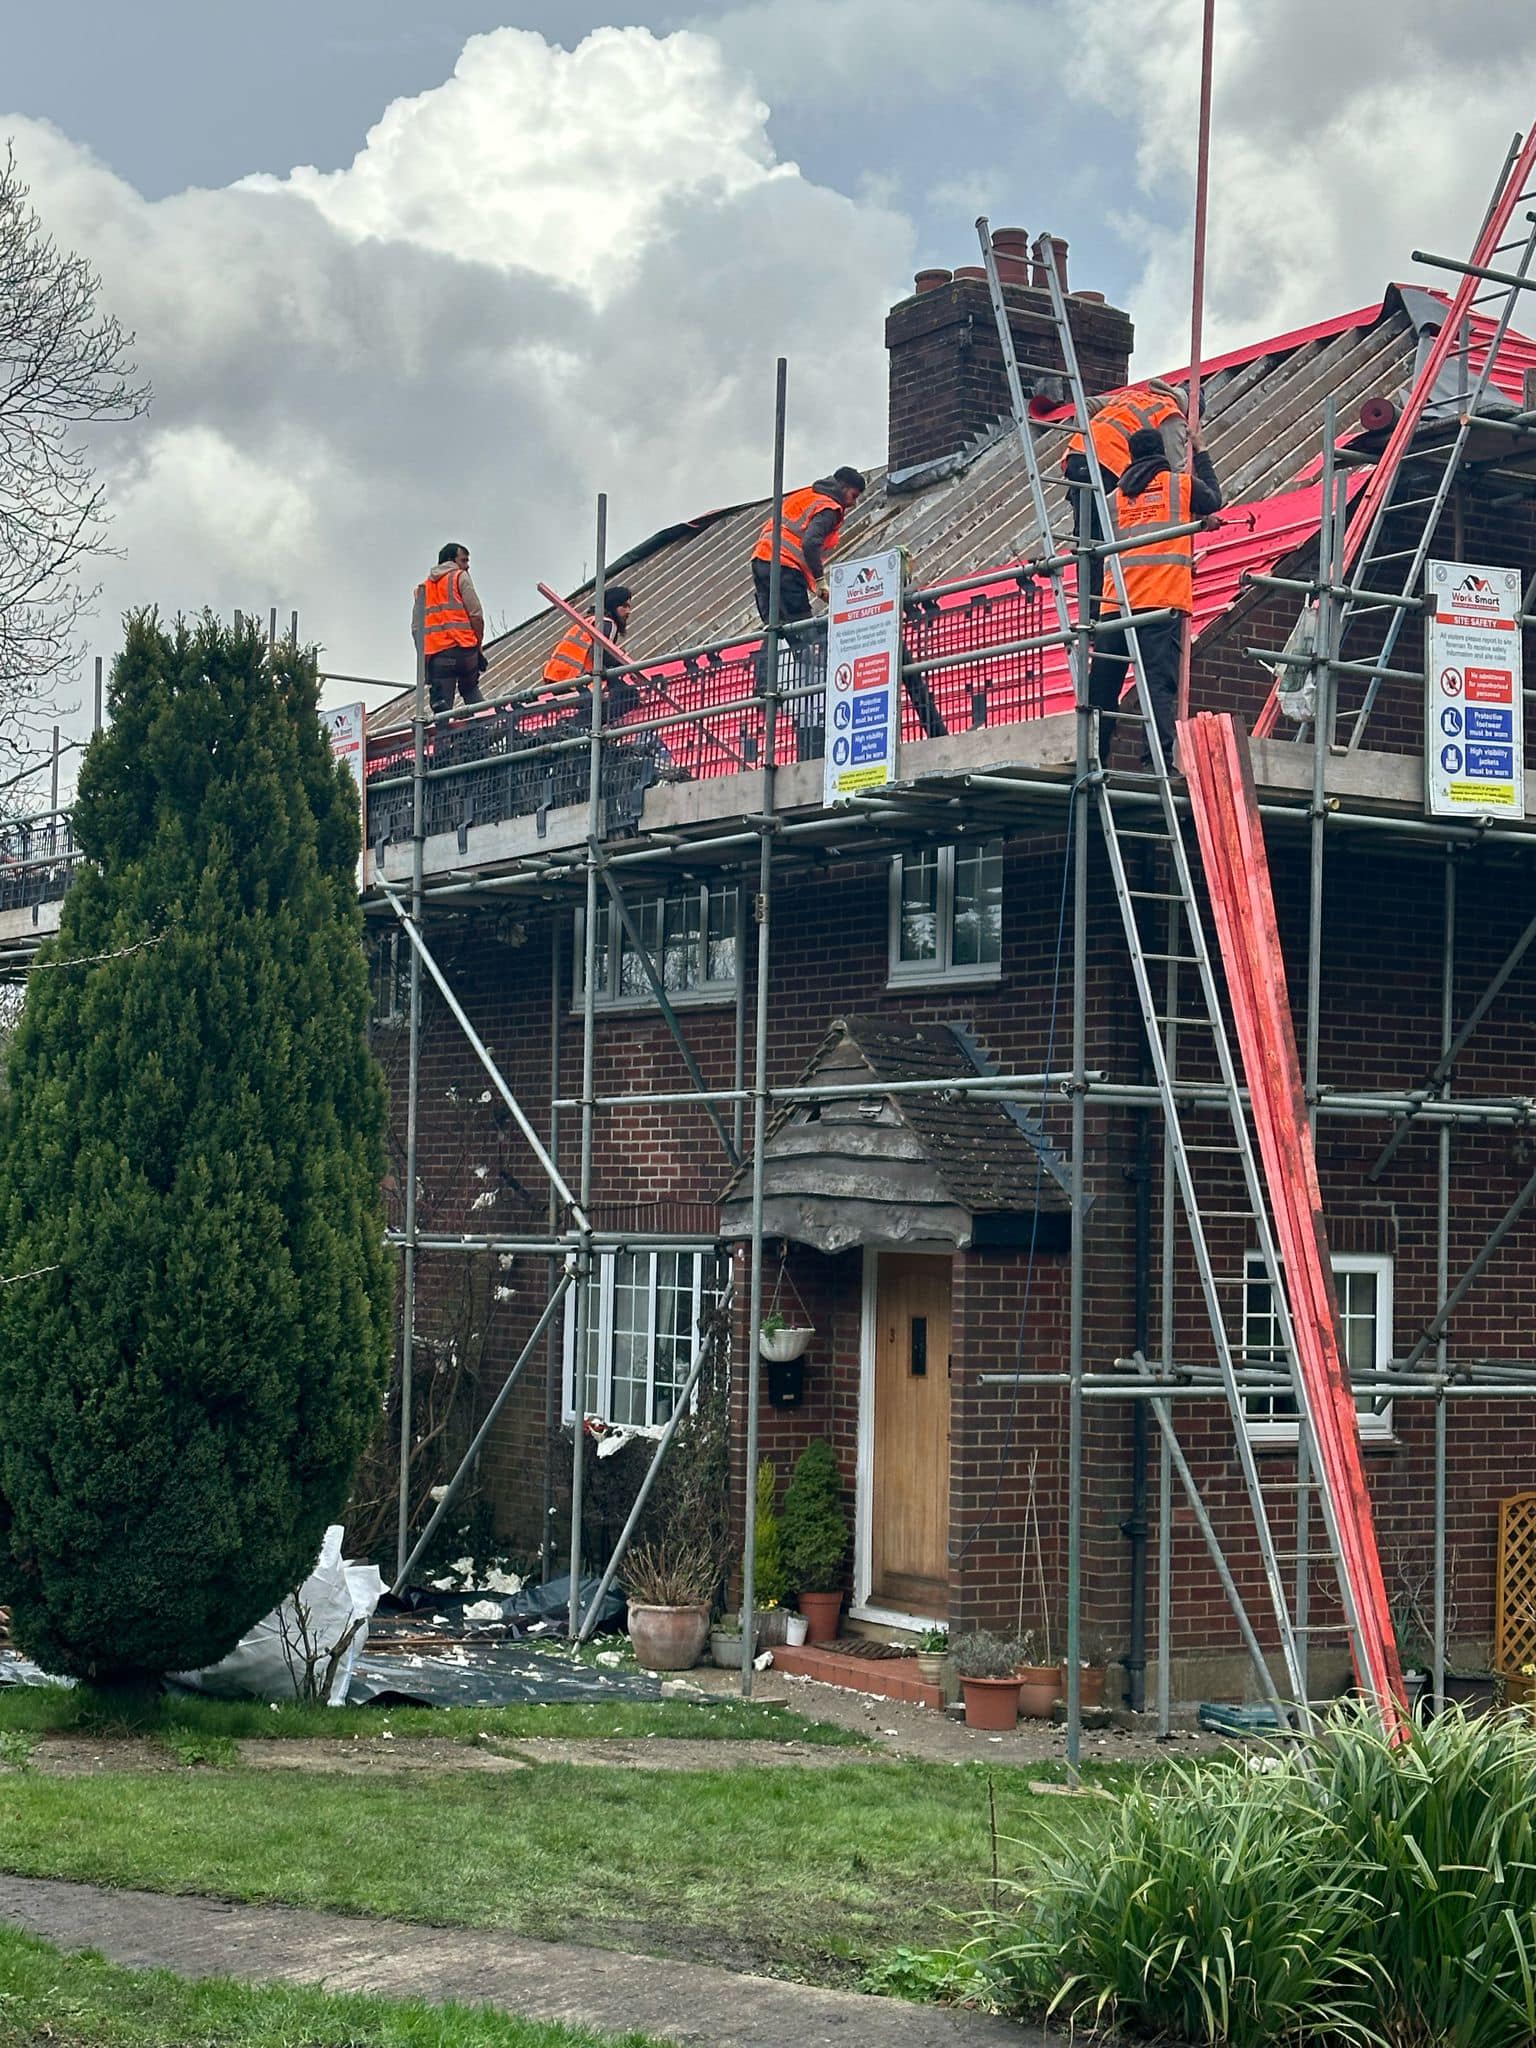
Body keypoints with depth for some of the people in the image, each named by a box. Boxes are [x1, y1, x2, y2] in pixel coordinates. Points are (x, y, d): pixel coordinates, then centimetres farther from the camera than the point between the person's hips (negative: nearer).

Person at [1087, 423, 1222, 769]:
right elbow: (1213, 499, 27)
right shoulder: (1180, 484, 8)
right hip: (1164, 598, -3)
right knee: (1160, 682, -11)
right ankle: (1160, 758, -22)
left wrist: (1193, 522, 43)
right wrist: (1201, 453, 39)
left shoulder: (1116, 497, 20)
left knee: (1102, 685, 6)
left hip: (1117, 600, 4)